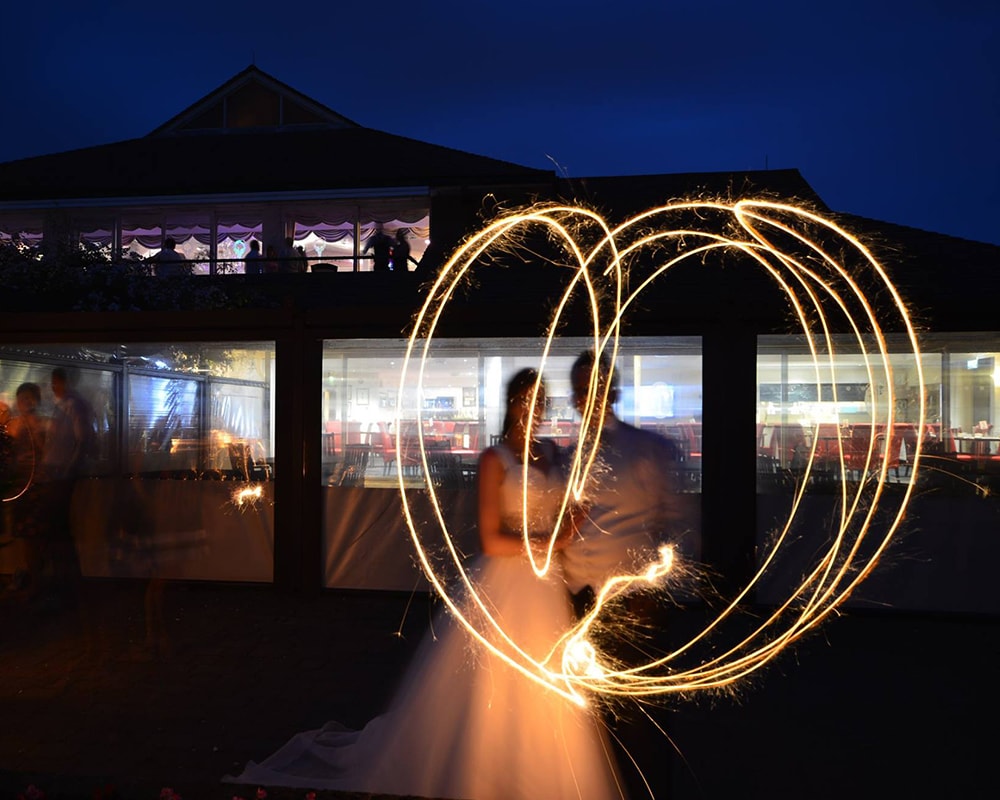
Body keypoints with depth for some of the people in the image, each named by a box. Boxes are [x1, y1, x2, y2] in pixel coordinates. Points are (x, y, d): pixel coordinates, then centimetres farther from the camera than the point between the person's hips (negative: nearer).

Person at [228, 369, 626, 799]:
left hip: (546, 588, 6)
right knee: (486, 692, 3)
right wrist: (550, 543, -7)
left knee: (546, 698, 11)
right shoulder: (494, 459, -8)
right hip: (504, 587, -6)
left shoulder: (552, 454, 11)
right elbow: (492, 541, -14)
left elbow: (567, 522, 12)